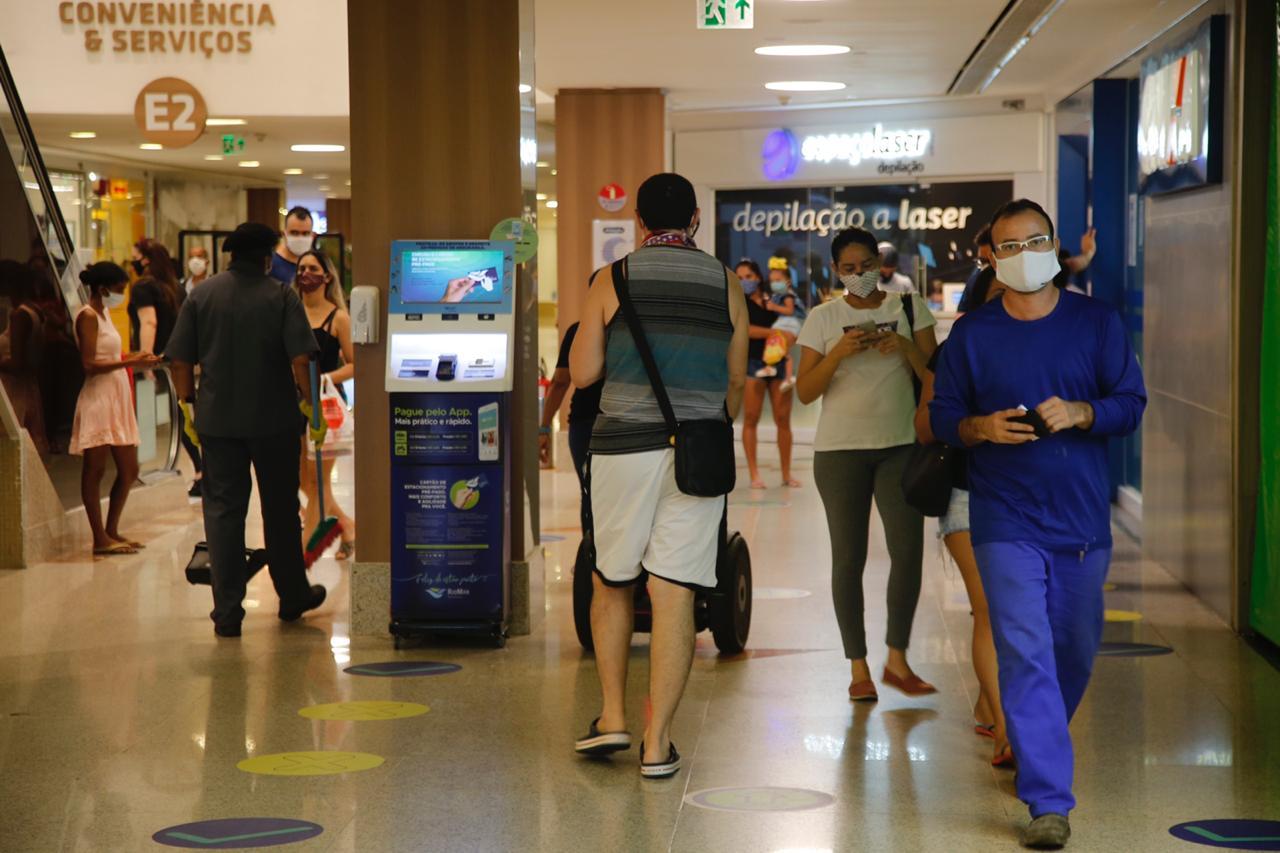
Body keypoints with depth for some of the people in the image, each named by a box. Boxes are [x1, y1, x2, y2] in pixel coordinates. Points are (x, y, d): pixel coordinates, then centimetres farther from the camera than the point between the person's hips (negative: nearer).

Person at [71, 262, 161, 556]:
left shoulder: (104, 313, 17)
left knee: (129, 470, 10)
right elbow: (89, 364, -18)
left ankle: (112, 531, 19)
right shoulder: (88, 316, -9)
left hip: (117, 399, 9)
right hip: (98, 399, -9)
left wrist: (135, 358, 3)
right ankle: (100, 539, -1)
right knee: (95, 469, -3)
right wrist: (130, 362, -18)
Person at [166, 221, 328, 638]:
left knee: (223, 511, 3)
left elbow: (180, 359, 1)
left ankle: (227, 612, -2)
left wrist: (188, 402, 10)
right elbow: (300, 358, -13)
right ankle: (292, 596, 25)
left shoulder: (201, 295, 3)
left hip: (217, 421, 1)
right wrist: (309, 405, -4)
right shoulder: (281, 297, -4)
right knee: (280, 510, 13)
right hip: (274, 420, -1)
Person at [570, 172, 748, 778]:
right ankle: (657, 744, 0)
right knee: (674, 596, 0)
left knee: (611, 585, 16)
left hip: (624, 446, -1)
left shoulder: (614, 280, 0)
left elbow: (582, 373, 0)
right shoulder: (725, 285, 5)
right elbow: (736, 381, 12)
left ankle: (613, 718, 15)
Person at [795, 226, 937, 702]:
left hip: (900, 447, 1)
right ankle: (858, 668, 6)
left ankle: (897, 659, 8)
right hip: (840, 449, -1)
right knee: (849, 558, 0)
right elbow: (805, 392, -1)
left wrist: (907, 348, -14)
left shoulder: (910, 308, 6)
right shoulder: (823, 319, 4)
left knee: (908, 551, -6)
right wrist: (839, 353, -15)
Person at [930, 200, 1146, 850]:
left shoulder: (1096, 322, 2)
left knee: (1075, 650, 14)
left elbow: (1131, 402, 1)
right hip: (1006, 520, -2)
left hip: (1082, 518, 2)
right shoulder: (972, 332, 2)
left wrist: (1081, 413, -19)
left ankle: (1039, 744, 42)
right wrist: (981, 428, -16)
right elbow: (942, 413, 5)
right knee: (1025, 654, -12)